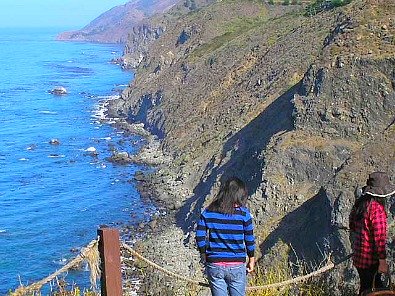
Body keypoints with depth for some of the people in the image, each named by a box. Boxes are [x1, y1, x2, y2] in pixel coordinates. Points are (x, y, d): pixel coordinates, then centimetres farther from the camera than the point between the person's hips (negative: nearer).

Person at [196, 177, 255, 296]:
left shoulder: (208, 212, -1)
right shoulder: (243, 213, -7)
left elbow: (200, 237, -2)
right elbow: (249, 239, -1)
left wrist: (204, 255, 12)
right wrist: (251, 260, 13)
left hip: (214, 265, 2)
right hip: (237, 266, -1)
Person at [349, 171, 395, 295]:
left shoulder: (359, 204, 3)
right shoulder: (377, 208, -23)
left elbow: (352, 226, 16)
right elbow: (379, 237, -24)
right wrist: (383, 261, -20)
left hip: (358, 256, 8)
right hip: (370, 258, -8)